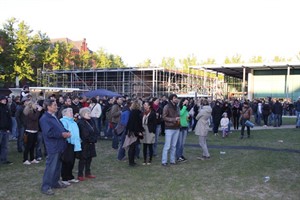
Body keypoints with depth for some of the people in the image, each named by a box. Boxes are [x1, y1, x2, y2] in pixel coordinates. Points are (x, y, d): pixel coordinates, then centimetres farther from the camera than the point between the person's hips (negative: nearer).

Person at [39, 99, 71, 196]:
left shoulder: (54, 117, 14)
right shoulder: (44, 118, -15)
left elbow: (60, 128, 22)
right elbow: (49, 133, -22)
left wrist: (66, 132, 1)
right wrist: (62, 134, -20)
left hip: (59, 145, 9)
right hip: (53, 147, -9)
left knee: (58, 166, 18)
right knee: (51, 167, -4)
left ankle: (55, 182, 32)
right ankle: (46, 187, 5)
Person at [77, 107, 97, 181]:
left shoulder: (91, 121, 11)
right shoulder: (80, 123, -16)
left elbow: (95, 131, 13)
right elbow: (84, 134, -21)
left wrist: (94, 139, 0)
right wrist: (88, 140, -16)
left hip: (91, 144, 8)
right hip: (84, 144, -8)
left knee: (89, 158, 14)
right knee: (83, 159, -1)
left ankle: (88, 173, 26)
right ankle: (80, 175, 8)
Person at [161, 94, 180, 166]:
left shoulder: (177, 107, 12)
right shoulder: (166, 107, -8)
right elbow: (164, 117, -13)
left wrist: (178, 120, 4)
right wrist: (174, 119, -17)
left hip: (176, 128, 6)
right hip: (169, 128, -6)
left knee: (174, 146, 10)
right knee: (167, 146, -5)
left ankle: (172, 160, 18)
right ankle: (164, 161, 1)